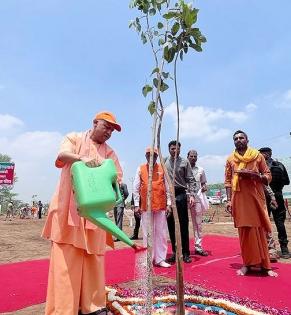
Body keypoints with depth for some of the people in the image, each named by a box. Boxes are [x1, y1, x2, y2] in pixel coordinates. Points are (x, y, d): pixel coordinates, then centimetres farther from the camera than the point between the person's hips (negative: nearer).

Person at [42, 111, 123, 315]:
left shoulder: (109, 152, 15)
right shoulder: (74, 138, 7)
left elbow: (117, 178, 7)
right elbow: (62, 155, -13)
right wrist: (83, 158, -32)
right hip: (69, 209, -3)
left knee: (94, 257, 7)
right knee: (67, 259, -3)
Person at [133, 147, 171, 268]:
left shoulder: (162, 169, 5)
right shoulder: (140, 169, 5)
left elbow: (167, 188, 6)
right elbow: (136, 188, 4)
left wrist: (168, 204, 2)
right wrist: (136, 205, -1)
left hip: (161, 205, 1)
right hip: (145, 206, 0)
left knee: (161, 233, 5)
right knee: (147, 233, 6)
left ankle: (160, 259, 16)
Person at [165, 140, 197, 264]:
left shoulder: (184, 162, 4)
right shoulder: (164, 162, 6)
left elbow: (190, 180, 2)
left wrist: (192, 195, -9)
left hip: (180, 195, -1)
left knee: (183, 225, 2)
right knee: (171, 225, 8)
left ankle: (185, 253, 14)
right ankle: (175, 252, 21)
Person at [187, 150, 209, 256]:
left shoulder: (201, 170, 10)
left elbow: (203, 183, 15)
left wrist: (204, 188, -7)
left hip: (197, 197, 3)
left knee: (198, 223, 5)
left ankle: (198, 246, 12)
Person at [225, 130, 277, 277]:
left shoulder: (257, 155, 6)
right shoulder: (230, 159, 9)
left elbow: (268, 176, 6)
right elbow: (228, 181, 8)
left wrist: (253, 175, -14)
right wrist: (229, 200, 0)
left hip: (256, 198, -1)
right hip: (239, 199, 1)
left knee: (259, 230, 3)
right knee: (244, 231, 4)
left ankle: (265, 264, 14)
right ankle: (247, 263, 14)